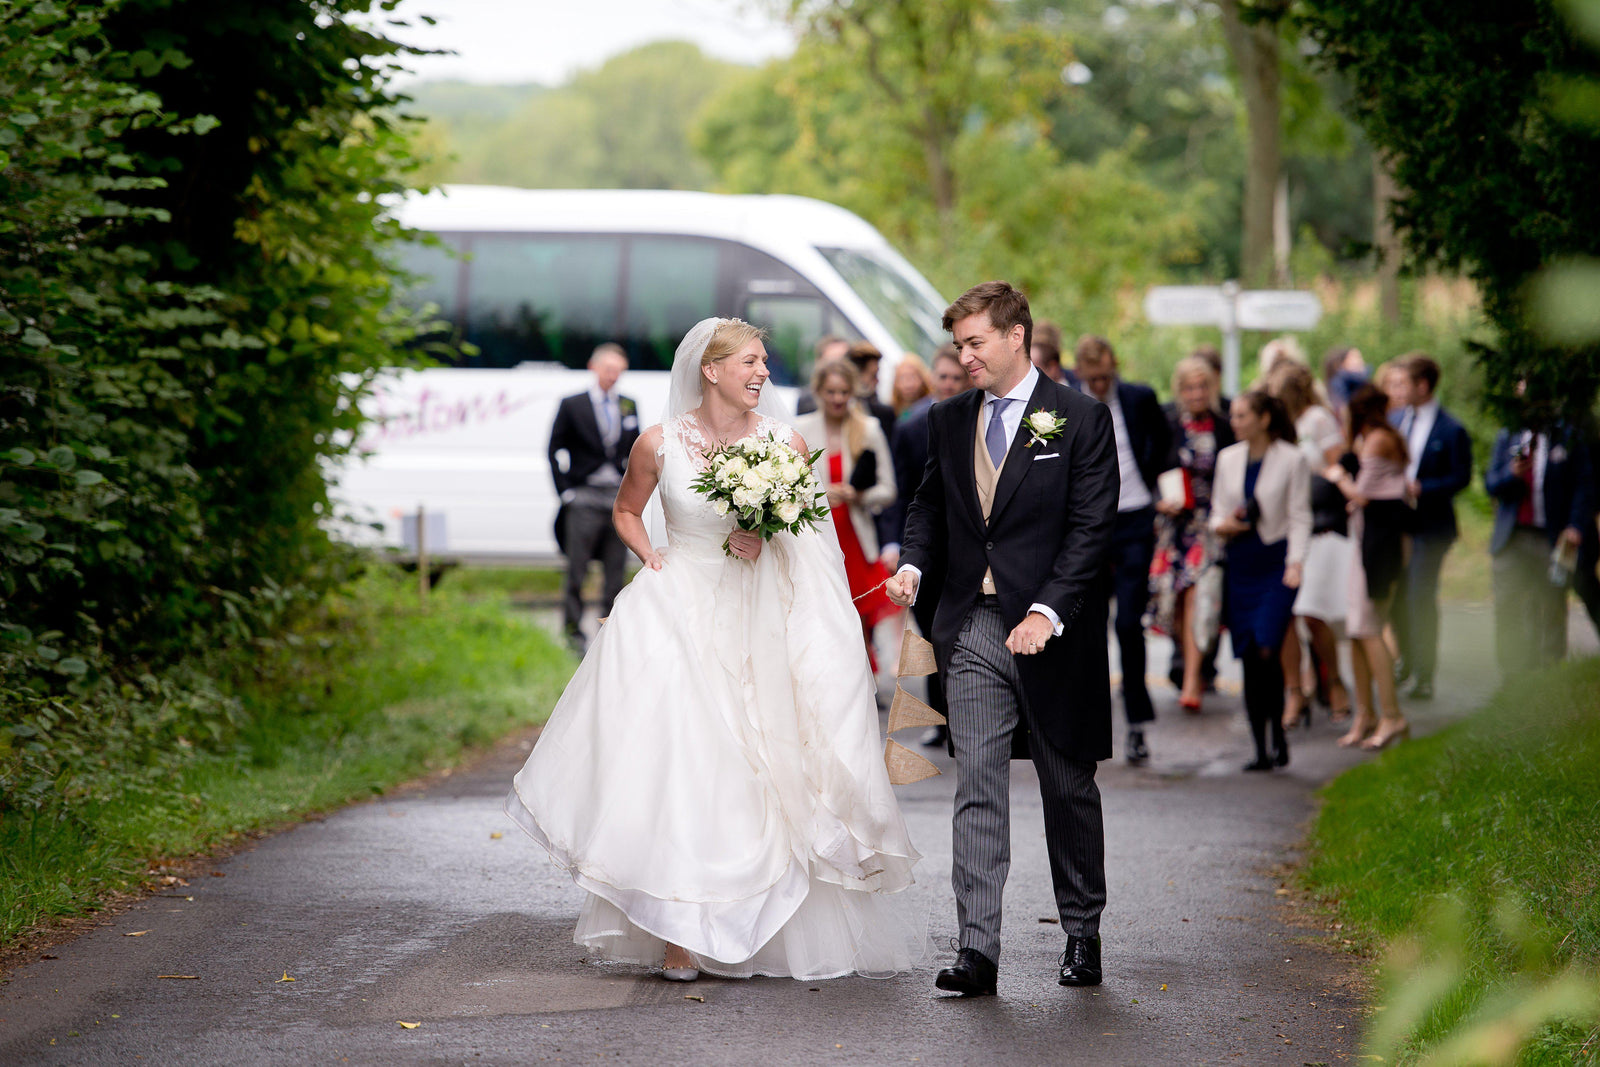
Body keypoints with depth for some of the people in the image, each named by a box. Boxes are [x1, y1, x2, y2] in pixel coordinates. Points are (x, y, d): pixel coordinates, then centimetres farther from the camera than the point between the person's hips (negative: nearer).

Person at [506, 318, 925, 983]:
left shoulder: (785, 444, -2)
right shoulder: (660, 443, -4)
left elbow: (811, 534, 8)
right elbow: (626, 511, 14)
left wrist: (767, 541, -11)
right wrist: (652, 560, -2)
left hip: (756, 622, 2)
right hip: (678, 617, -1)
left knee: (753, 772, 0)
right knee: (675, 767, -8)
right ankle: (676, 935, -5)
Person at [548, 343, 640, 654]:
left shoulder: (629, 407, 13)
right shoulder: (572, 406, 1)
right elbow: (555, 451, 1)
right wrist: (566, 491, -6)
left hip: (620, 500, 4)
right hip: (584, 497, -4)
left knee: (616, 571, 4)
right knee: (576, 572, -4)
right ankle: (573, 632, 2)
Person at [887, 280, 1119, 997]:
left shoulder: (1081, 420, -5)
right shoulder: (949, 421, 10)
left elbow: (1092, 528, -10)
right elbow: (929, 503, 20)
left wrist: (1048, 612, -19)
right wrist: (913, 564, -2)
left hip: (1052, 631, -3)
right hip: (972, 629, 3)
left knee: (1068, 787, 10)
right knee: (977, 789, -4)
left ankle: (1082, 934, 25)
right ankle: (977, 951, -7)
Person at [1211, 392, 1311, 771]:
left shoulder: (1292, 460, -2)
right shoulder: (1228, 459, 12)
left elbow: (1299, 516, -3)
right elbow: (1218, 510, 17)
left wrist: (1296, 562, -14)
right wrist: (1222, 525, -6)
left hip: (1276, 561, -4)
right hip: (1240, 564, 4)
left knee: (1267, 650, -17)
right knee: (1248, 658, 1)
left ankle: (1278, 734, -1)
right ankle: (1261, 749, 6)